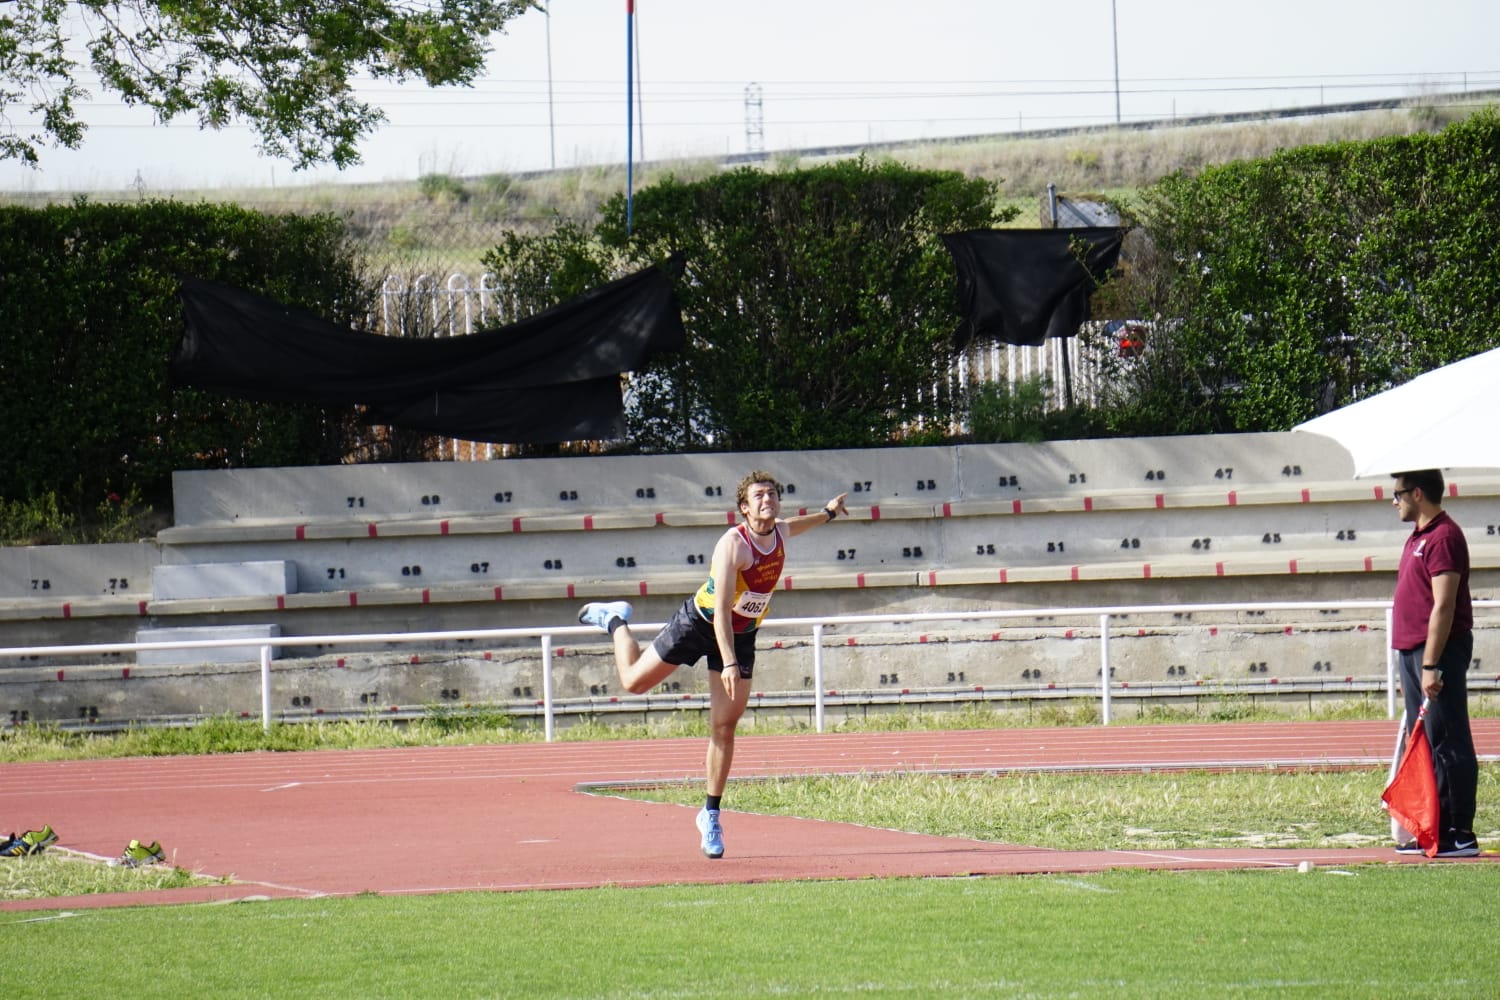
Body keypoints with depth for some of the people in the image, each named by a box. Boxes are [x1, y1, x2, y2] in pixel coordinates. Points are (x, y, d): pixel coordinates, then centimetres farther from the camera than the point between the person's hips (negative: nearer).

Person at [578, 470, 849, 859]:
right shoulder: (733, 545, -28)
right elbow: (721, 608, -32)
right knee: (635, 681, 8)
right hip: (700, 623, -5)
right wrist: (729, 663, -40)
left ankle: (711, 814, 8)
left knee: (724, 727, 1)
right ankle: (616, 621, 38)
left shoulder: (781, 532, -5)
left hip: (742, 634, 5)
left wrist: (827, 514, 40)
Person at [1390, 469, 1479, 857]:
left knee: (1448, 742, -8)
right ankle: (1433, 831, 15)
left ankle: (1460, 834, -8)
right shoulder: (1418, 537, 17)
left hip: (1438, 650, -10)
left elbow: (1443, 607, -19)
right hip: (1413, 650, 10)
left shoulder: (1443, 537, -14)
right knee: (1425, 745, 11)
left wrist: (1430, 666, -23)